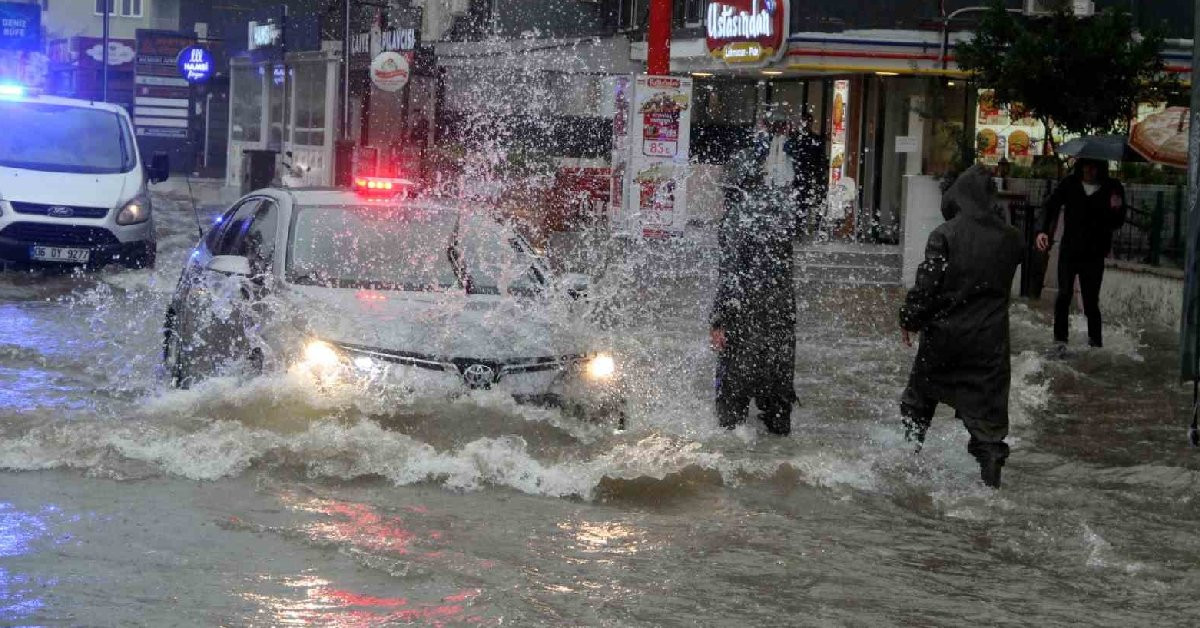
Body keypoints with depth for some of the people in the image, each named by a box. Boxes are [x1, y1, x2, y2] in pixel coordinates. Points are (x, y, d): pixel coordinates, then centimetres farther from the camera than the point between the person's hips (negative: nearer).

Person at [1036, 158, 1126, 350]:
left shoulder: (1112, 188, -2)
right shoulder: (1070, 184, 0)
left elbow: (1116, 224, 1)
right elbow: (1051, 206, -2)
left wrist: (1117, 210, -22)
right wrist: (1043, 231, -18)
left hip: (1094, 255, -1)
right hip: (1069, 251, 1)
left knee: (1091, 300, 0)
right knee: (1064, 294, -6)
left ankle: (1096, 341, 14)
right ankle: (1060, 338, 3)